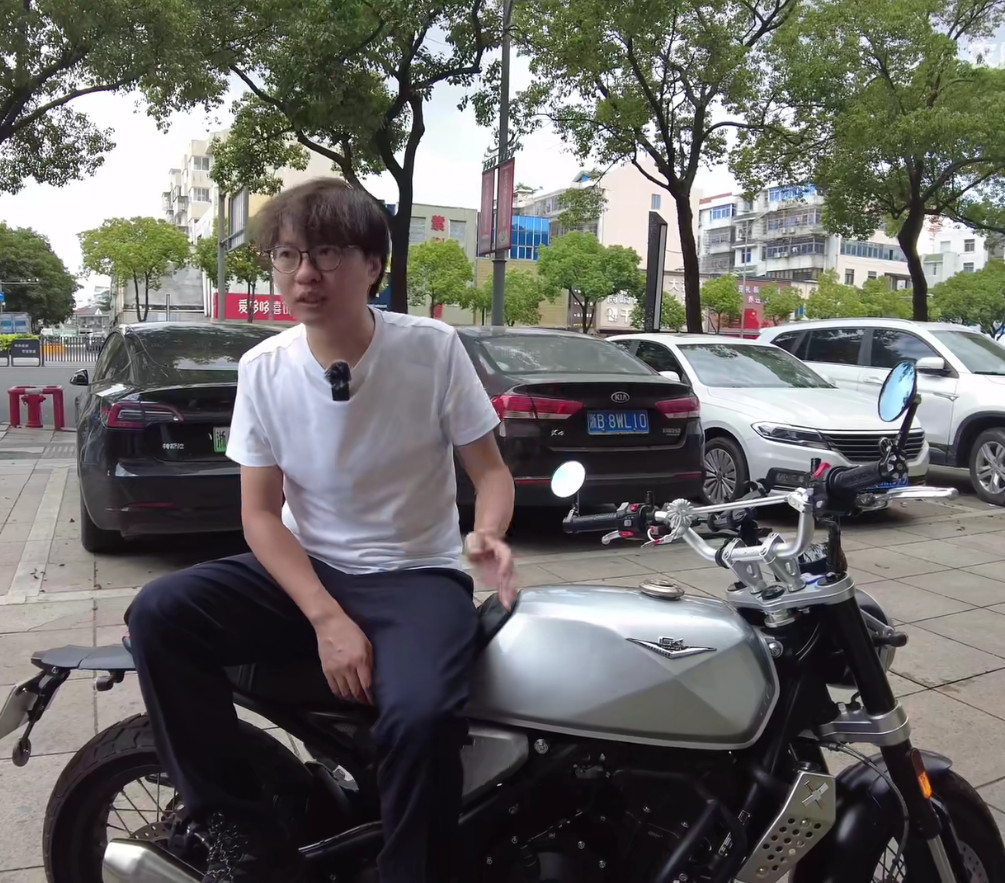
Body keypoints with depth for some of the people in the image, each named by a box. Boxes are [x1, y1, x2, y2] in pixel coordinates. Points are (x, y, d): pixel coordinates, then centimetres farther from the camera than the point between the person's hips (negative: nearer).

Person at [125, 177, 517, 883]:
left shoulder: (432, 348, -9)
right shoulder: (263, 369, -2)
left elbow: (490, 467, -2)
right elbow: (261, 512, -3)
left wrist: (488, 533, -26)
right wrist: (326, 617, -17)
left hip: (417, 574, -3)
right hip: (304, 570, 4)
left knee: (420, 716, -32)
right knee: (158, 614, -19)